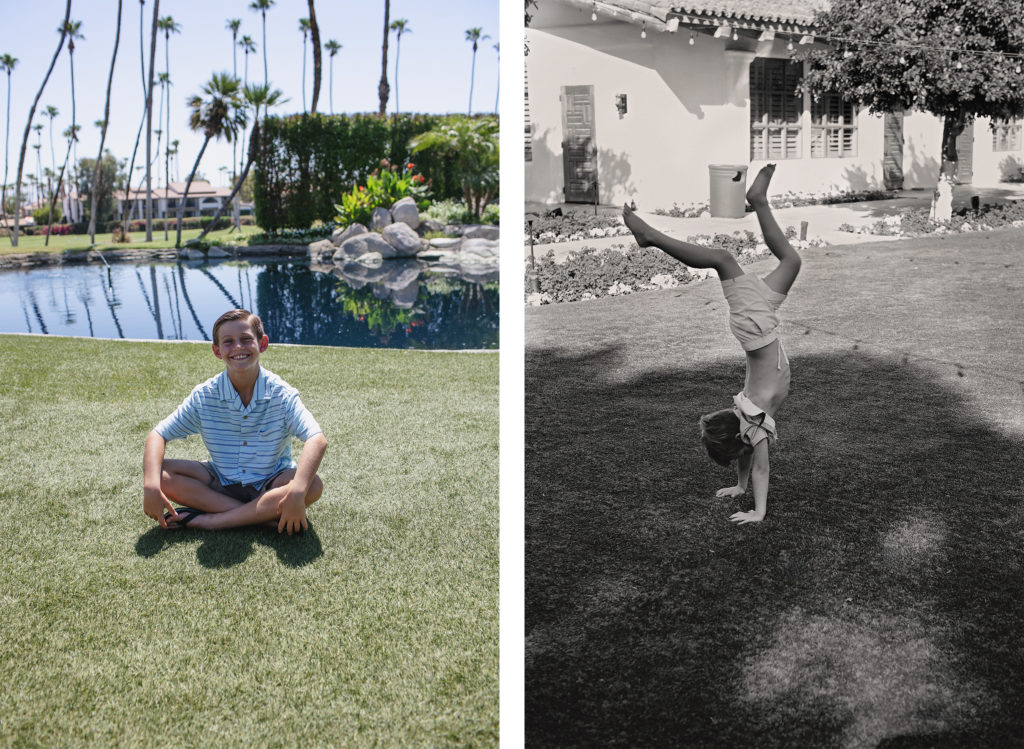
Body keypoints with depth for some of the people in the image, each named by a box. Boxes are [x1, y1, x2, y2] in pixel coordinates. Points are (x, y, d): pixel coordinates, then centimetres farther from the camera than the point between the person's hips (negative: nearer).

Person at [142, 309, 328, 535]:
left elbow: (317, 440, -29)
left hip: (271, 485, -2)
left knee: (313, 485, -32)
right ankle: (264, 517, -26)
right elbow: (157, 435, -8)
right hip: (220, 482, 2)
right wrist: (151, 485, -28)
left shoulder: (282, 395, -16)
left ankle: (211, 520, -29)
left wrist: (297, 491, -46)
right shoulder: (203, 397, -8)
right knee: (160, 475, -20)